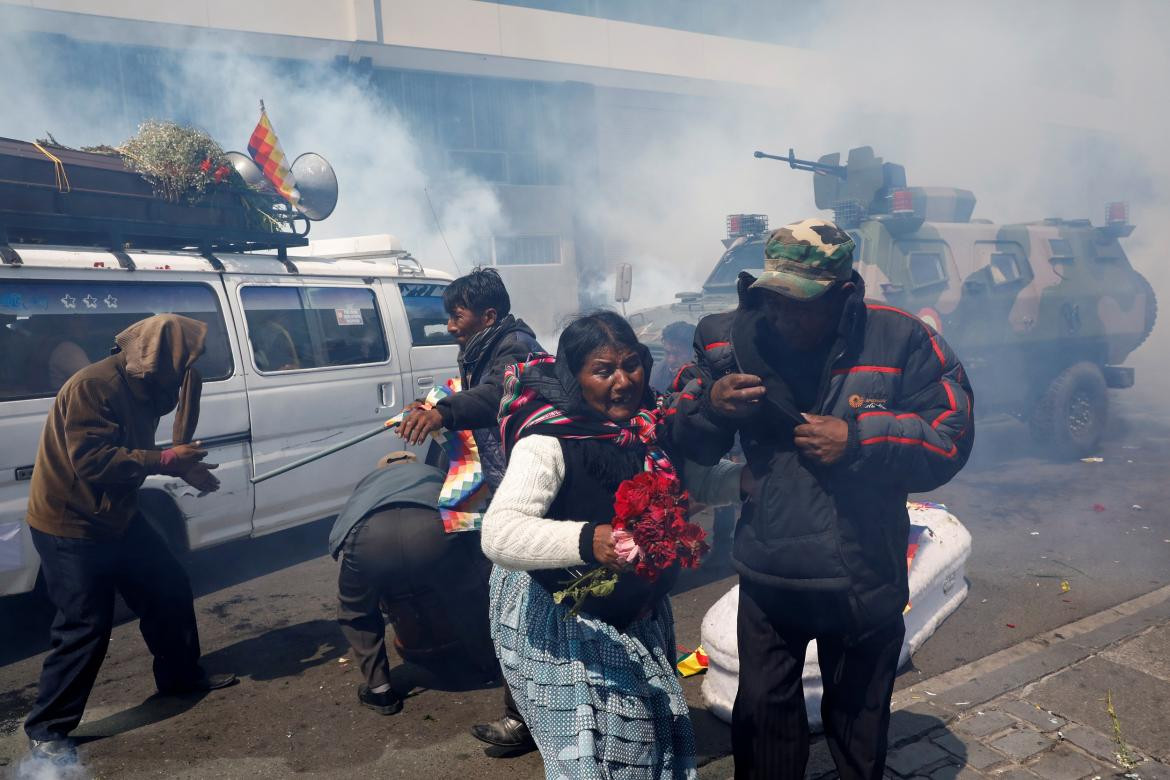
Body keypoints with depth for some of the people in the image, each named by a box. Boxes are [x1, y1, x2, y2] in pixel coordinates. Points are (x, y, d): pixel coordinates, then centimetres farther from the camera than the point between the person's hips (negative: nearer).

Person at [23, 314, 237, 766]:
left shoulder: (143, 387, 4)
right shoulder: (92, 385, -25)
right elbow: (92, 461, -31)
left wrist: (184, 467, 0)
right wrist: (166, 460, -26)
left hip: (117, 518, 9)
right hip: (70, 527, -9)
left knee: (170, 589, 13)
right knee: (86, 627, -4)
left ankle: (181, 675, 33)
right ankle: (46, 730, 15)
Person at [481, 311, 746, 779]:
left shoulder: (651, 424, -6)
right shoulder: (548, 441, -25)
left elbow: (699, 481, 9)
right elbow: (499, 534, -35)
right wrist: (587, 541, -51)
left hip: (641, 618, 6)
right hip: (558, 624, -6)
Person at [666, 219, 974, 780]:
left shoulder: (900, 341, -13)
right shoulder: (735, 339, -8)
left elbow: (950, 436, -11)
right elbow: (686, 445, 0)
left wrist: (859, 440, -23)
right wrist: (708, 406, -22)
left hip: (864, 580, 0)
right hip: (767, 578, 1)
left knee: (859, 720, 23)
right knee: (763, 712, 16)